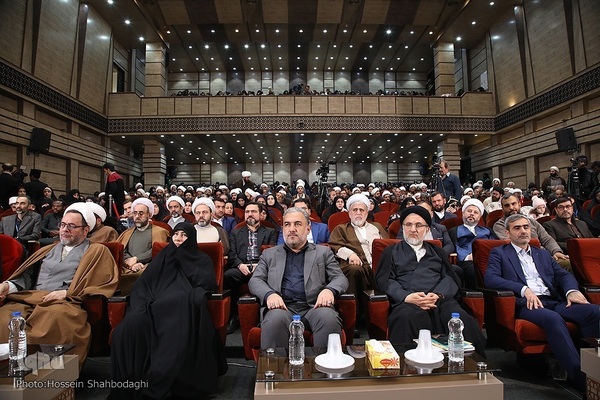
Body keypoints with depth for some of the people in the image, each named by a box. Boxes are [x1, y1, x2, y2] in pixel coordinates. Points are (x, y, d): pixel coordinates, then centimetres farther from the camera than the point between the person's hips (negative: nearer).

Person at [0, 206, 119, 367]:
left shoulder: (97, 252, 12)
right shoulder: (47, 250, 30)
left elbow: (105, 284, 0)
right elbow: (27, 276, 19)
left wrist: (67, 292, -9)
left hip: (65, 303, -4)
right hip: (29, 299, 5)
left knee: (53, 319, -36)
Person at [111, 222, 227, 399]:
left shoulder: (202, 260, 19)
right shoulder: (162, 257, 27)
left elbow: (210, 283, -1)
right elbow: (142, 283, 17)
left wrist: (184, 263, 1)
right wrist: (146, 302, -4)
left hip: (182, 309, -2)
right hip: (155, 306, 3)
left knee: (178, 332, -38)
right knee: (127, 329, -29)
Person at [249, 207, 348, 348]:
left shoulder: (323, 252, 19)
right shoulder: (269, 254, 21)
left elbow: (340, 278, 11)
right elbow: (255, 280, 11)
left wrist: (329, 290, -15)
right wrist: (269, 294, -13)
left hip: (314, 307, 1)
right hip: (282, 307, 0)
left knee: (329, 318, -32)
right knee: (275, 319, -33)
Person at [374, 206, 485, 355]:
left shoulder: (437, 252, 29)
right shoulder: (392, 252, 21)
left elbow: (450, 278, 14)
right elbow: (384, 280, 8)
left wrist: (438, 295, -9)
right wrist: (406, 297, -11)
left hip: (440, 301, 3)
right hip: (407, 303, -2)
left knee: (464, 320, -30)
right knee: (405, 319, -38)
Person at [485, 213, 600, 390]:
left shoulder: (543, 254, 28)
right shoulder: (498, 253, 10)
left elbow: (563, 274, 16)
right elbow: (490, 278, -6)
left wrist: (572, 290, -8)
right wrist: (524, 289, -19)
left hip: (555, 302, 5)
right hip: (526, 304, -5)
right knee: (553, 319, -34)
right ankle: (579, 375, -28)